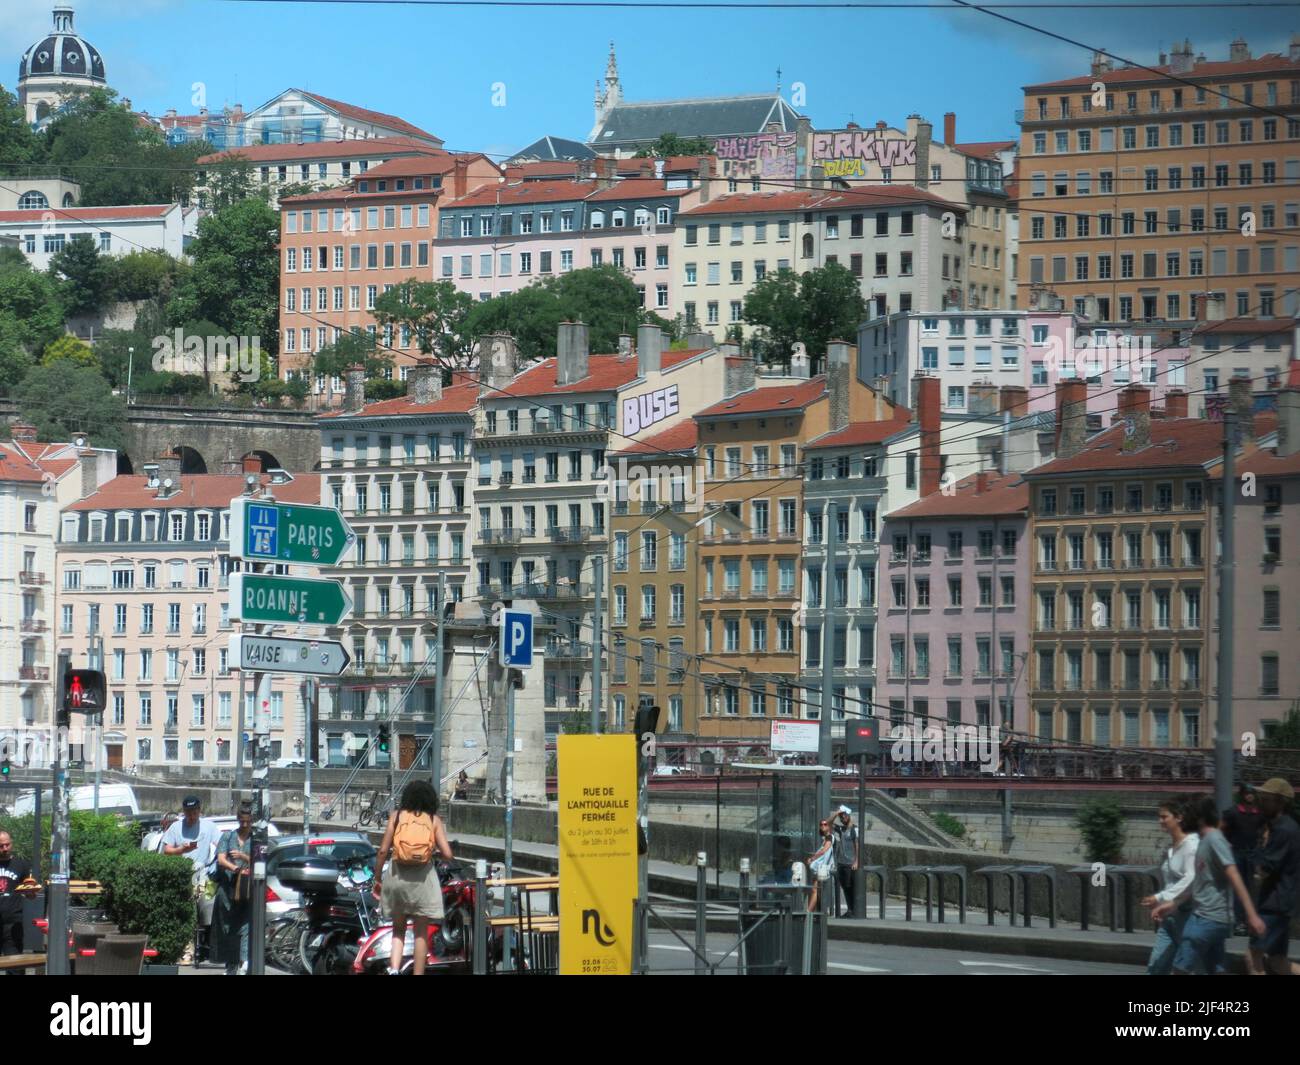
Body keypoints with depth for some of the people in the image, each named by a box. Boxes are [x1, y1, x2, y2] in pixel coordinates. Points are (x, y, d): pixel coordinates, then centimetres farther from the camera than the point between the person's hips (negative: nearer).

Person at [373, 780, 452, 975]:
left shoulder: (397, 815, 5)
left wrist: (377, 879, 7)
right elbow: (447, 854, -4)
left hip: (397, 875, 1)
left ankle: (394, 968, -7)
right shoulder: (434, 819, 3)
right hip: (423, 877, -1)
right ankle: (418, 974, 7)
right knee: (421, 932, 8)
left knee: (398, 929, 13)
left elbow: (383, 851, -1)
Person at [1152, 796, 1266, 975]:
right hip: (1203, 916, 9)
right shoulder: (1204, 841, 17)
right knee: (1214, 971, 6)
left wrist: (1251, 915, -26)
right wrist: (1172, 904, 29)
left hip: (1209, 919, -9)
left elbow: (1235, 878, -20)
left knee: (1181, 968, -6)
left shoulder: (1214, 840, -13)